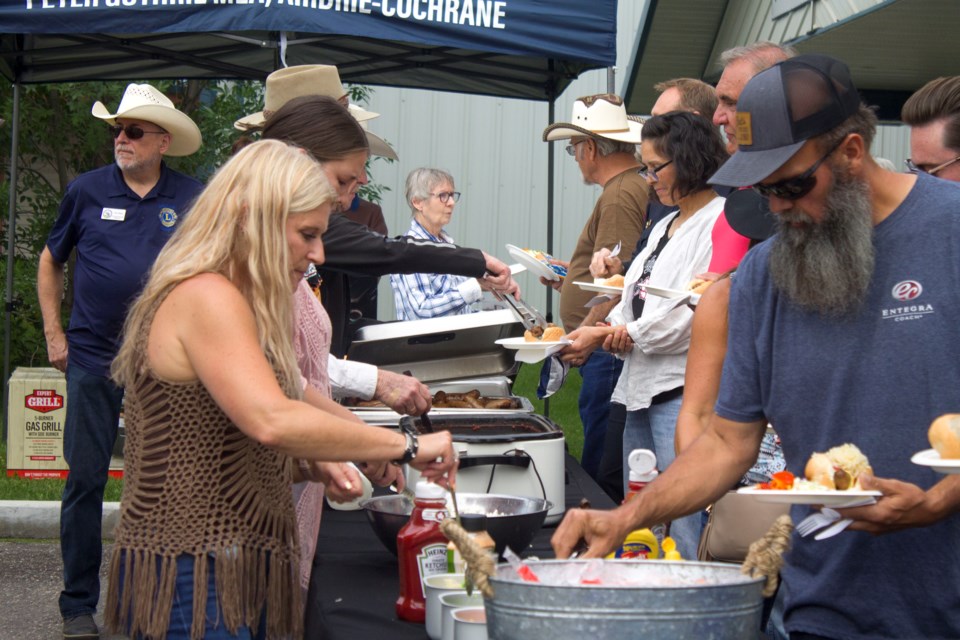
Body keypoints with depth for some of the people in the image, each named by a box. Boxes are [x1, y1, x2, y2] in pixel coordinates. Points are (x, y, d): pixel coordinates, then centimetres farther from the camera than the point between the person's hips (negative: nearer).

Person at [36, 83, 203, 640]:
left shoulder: (192, 198, 2)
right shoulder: (87, 191, 2)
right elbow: (51, 263, 13)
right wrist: (54, 332, 7)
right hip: (93, 359, 0)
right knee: (86, 479, 3)